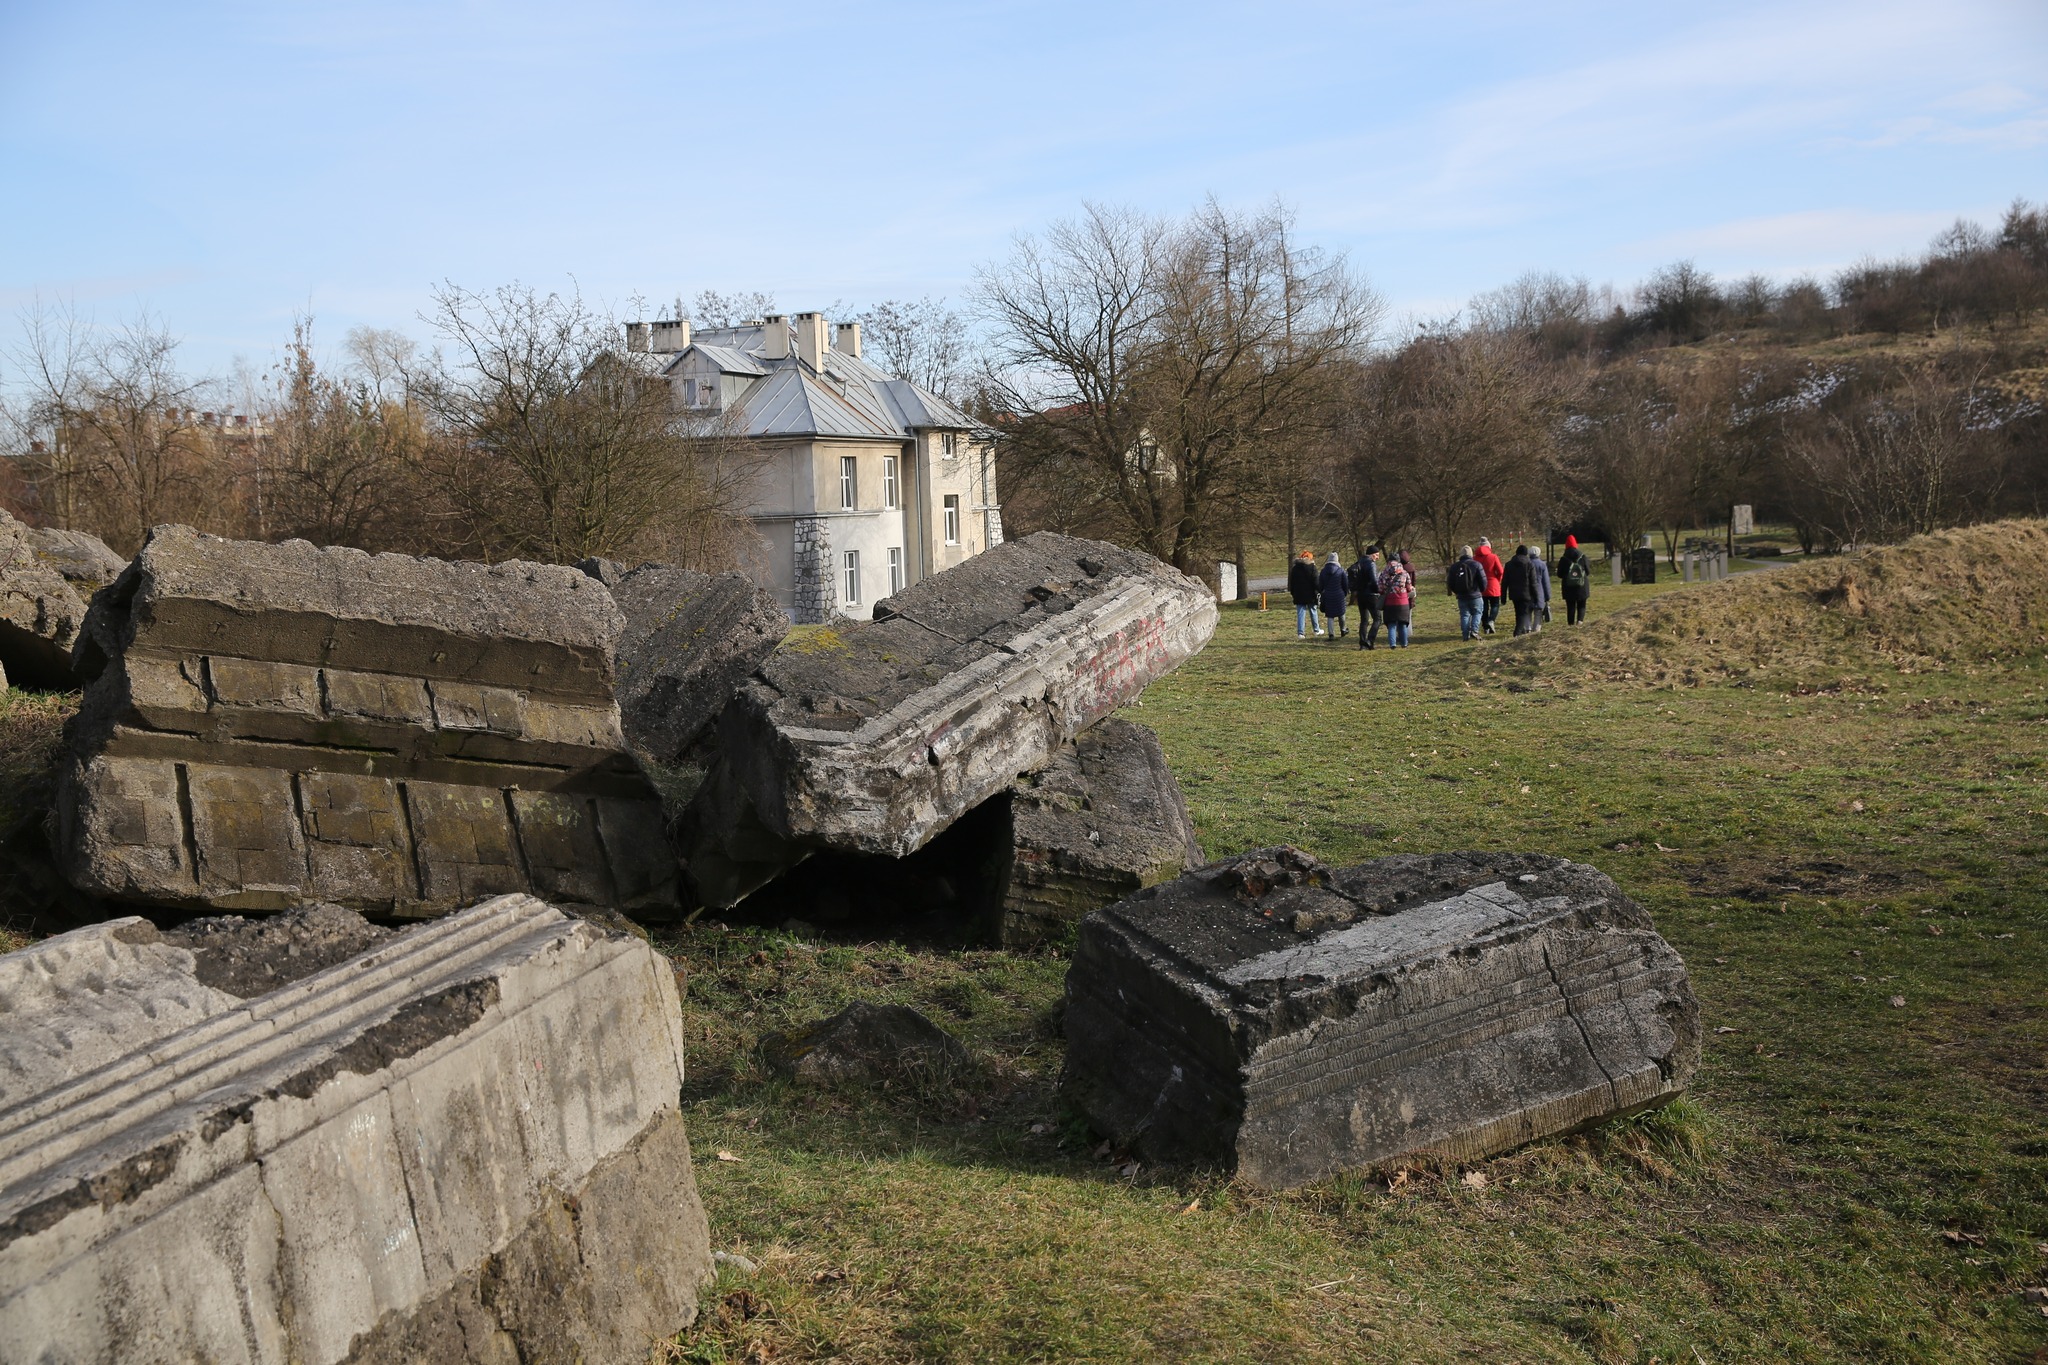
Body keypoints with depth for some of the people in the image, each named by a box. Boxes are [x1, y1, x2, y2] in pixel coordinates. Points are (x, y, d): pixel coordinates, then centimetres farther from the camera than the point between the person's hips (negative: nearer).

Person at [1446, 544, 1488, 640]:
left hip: (1461, 596, 3)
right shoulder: (1476, 565, -8)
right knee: (1477, 613, 11)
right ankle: (1474, 631, -7)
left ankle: (1465, 635, 4)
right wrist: (1482, 590, 9)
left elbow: (1450, 583, 6)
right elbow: (1483, 580, -9)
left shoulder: (1454, 567, 3)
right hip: (1475, 595, -3)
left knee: (1464, 615, 9)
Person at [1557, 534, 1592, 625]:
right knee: (1581, 605, 9)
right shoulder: (1582, 556, -3)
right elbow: (1588, 571, 3)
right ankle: (1580, 619, -13)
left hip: (1569, 587, 0)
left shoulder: (1564, 559, -5)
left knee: (1570, 606, 6)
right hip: (1582, 586, 0)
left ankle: (1571, 623, 1)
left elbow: (1559, 574, -1)